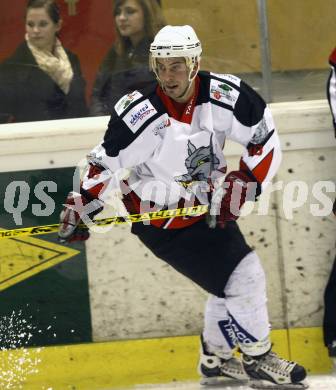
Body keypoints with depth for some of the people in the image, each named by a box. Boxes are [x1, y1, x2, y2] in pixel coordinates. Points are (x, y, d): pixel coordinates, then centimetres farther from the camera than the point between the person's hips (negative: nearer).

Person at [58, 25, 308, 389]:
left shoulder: (225, 95, -16)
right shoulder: (140, 115, -26)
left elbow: (265, 141, -7)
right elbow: (106, 161, -13)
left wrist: (240, 183, -14)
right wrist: (79, 207, -12)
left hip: (210, 208, 6)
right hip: (164, 224, -6)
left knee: (230, 281, 17)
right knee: (243, 278, -10)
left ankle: (215, 358, 40)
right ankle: (257, 360, 9)